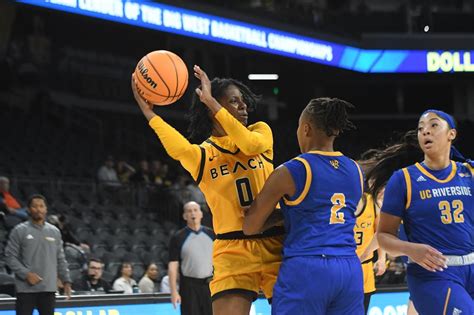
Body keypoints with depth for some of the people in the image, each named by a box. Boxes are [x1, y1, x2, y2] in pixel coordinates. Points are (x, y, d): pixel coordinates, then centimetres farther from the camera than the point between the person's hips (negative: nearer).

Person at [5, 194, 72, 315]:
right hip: (26, 288, -4)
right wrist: (26, 274, -14)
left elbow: (60, 259, 16)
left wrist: (66, 280, 7)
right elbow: (10, 256, -3)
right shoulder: (20, 231, -1)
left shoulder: (54, 232, 12)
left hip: (48, 288, 4)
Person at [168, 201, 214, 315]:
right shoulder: (178, 238, 0)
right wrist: (174, 291, -11)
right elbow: (173, 266, -3)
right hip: (189, 287, -3)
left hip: (210, 284, 3)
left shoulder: (211, 234, 8)